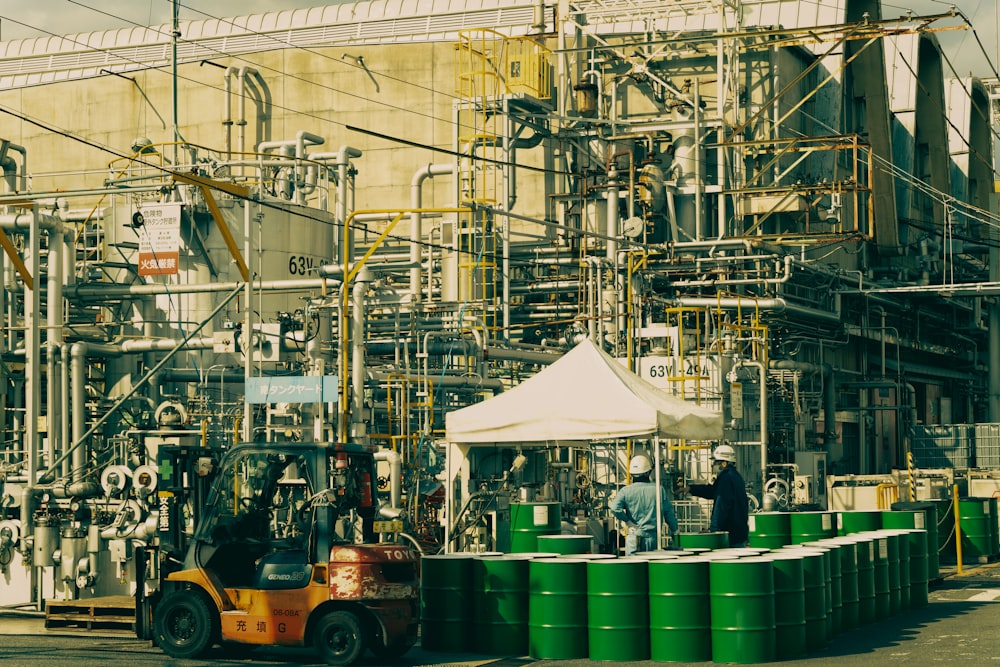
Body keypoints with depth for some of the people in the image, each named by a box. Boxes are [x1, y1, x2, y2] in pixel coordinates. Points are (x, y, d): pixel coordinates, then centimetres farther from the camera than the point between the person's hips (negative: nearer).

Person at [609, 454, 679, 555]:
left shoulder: (626, 491, -2)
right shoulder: (659, 490, 0)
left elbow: (615, 508, -15)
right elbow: (669, 512, 6)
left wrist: (627, 521, -2)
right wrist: (674, 529, 20)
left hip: (634, 539, -1)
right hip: (653, 537, 1)